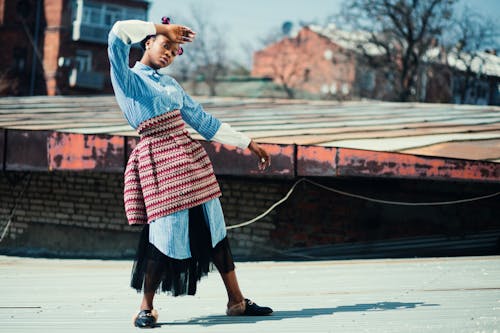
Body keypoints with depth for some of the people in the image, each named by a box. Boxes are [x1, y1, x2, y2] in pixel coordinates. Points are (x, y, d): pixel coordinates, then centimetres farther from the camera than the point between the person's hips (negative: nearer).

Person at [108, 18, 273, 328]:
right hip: (158, 160, -7)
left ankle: (237, 301, 15)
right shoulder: (127, 78, 0)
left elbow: (205, 121, 22)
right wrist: (163, 28, -7)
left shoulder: (171, 84, 19)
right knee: (167, 233, -9)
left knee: (214, 229, 7)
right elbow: (119, 33, -17)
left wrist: (249, 143, 21)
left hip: (190, 157, 7)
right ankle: (146, 308, 5)